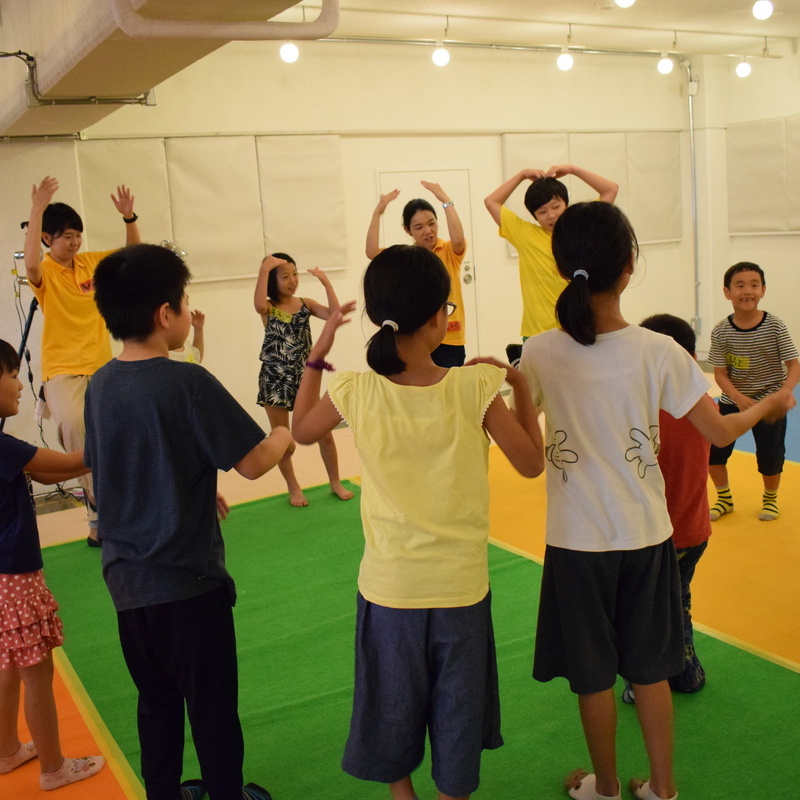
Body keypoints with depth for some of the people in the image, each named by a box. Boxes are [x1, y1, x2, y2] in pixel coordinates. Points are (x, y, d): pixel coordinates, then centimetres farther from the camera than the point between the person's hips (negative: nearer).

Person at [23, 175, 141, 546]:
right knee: (73, 425, -31)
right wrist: (37, 209, -35)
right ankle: (100, 508, -18)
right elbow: (30, 262, -32)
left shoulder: (91, 262, 5)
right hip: (62, 371, -5)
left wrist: (129, 217, -5)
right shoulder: (45, 271, -9)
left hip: (101, 366, 5)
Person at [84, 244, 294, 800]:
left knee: (156, 701, 21)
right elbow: (254, 462, -19)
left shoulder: (100, 385, 1)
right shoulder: (189, 383, -20)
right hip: (187, 577, -6)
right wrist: (285, 436, 2)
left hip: (127, 577, 7)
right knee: (212, 705, 12)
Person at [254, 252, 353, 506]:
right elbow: (259, 305, -31)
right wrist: (264, 269, -30)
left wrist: (326, 283, -17)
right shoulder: (268, 309, -5)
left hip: (304, 377, 2)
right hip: (275, 380, -2)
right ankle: (293, 487, 27)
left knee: (324, 433, 5)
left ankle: (335, 482, 24)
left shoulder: (305, 304, 1)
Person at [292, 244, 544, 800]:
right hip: (460, 585, -1)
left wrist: (317, 356, 9)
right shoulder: (475, 386, -19)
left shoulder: (355, 392, -15)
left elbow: (301, 431, 6)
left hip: (390, 586, 1)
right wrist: (520, 385, 1)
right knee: (456, 709, 21)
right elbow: (531, 463, -6)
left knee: (393, 702, 23)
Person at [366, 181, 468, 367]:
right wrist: (377, 213, -15)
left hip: (450, 340, -2)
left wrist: (446, 201, -22)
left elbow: (458, 239, -23)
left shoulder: (450, 252, 1)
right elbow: (372, 253, -10)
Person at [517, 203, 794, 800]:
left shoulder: (540, 354, -13)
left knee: (593, 673, 16)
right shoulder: (657, 352, -13)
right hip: (645, 533, 1)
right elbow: (719, 432, -3)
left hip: (578, 539, -1)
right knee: (650, 669, 18)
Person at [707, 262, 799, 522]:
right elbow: (720, 373, -10)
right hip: (734, 401, 1)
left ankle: (770, 499, 31)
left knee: (770, 456, 0)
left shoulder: (775, 327, -14)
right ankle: (724, 499, 24)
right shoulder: (721, 332, -13)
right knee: (713, 449, -2)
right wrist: (739, 398, -27)